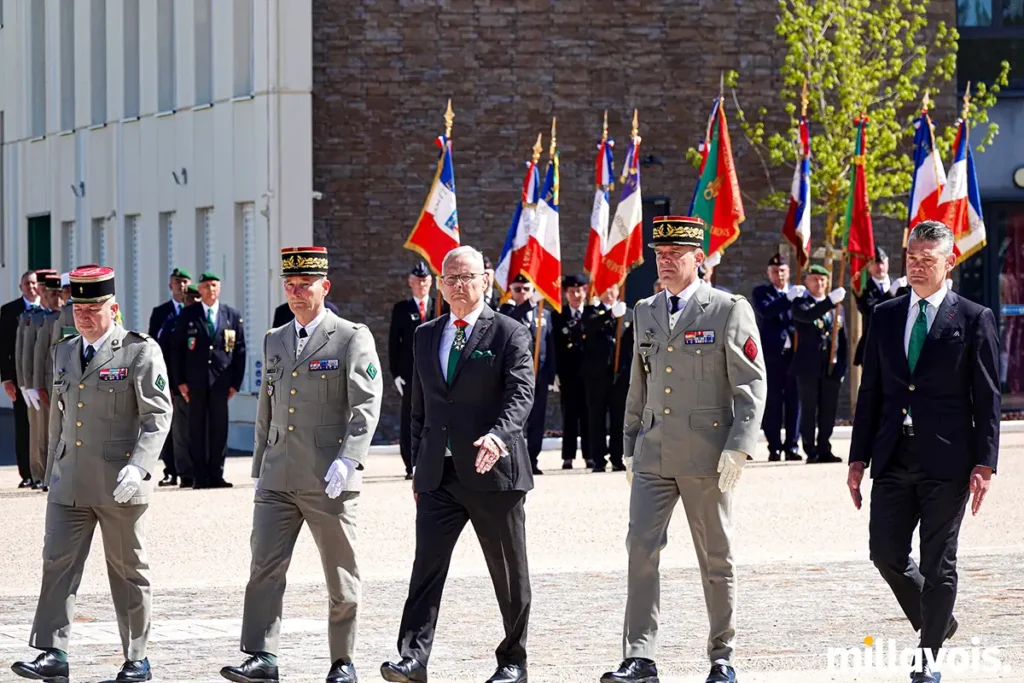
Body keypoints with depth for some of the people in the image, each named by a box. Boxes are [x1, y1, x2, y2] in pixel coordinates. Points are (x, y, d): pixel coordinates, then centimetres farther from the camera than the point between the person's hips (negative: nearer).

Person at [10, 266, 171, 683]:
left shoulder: (140, 352, -6)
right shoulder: (64, 353, 13)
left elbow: (158, 415, -11)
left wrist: (138, 466, -24)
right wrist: (53, 471, 20)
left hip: (120, 487, -5)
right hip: (70, 484, 5)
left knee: (128, 570, 5)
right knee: (58, 563, -5)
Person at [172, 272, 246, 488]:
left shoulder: (232, 316, 9)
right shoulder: (187, 316, 6)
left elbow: (240, 350, 8)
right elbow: (178, 349, 5)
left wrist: (235, 381, 1)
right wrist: (180, 381, -2)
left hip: (221, 381, 1)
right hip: (195, 381, -1)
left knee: (219, 428, 1)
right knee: (197, 428, 0)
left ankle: (216, 474, 6)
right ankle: (200, 476, 3)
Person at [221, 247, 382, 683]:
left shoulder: (352, 339, -3)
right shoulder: (274, 342, 16)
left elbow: (365, 406, -11)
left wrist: (347, 459, -23)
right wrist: (259, 469, 20)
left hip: (329, 482, -5)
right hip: (278, 480, 5)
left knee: (341, 577, 3)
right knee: (264, 568, -6)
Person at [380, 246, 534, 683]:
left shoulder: (509, 334, -2)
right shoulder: (426, 335, 14)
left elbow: (520, 394, -13)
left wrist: (499, 435, -31)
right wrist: (418, 466, 16)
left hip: (493, 472, -4)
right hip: (439, 476, 4)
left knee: (509, 573, 5)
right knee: (427, 565, -8)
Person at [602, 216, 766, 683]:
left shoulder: (730, 311, -3)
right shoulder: (645, 312, 12)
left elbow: (751, 387, -6)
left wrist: (738, 447, -14)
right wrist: (630, 446, 18)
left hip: (706, 455, -4)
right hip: (653, 453, 4)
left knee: (715, 557, 5)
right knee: (640, 548, -8)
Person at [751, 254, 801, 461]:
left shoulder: (799, 292, 13)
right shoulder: (761, 292, 6)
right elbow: (765, 311, -13)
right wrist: (788, 298, -24)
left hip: (795, 354, 2)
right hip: (772, 355, -2)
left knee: (794, 401, 2)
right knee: (772, 402, -1)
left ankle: (791, 446, 6)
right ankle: (774, 447, 2)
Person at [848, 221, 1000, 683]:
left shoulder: (973, 320, -1)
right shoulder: (885, 317, 10)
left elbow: (986, 399, -3)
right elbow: (870, 392, 12)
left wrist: (984, 465, -9)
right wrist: (859, 457, 7)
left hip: (946, 462, -4)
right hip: (894, 461, 4)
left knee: (938, 563, 2)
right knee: (886, 552, 2)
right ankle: (938, 621, 26)